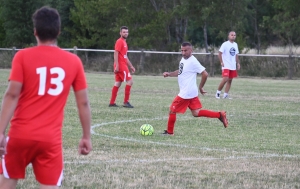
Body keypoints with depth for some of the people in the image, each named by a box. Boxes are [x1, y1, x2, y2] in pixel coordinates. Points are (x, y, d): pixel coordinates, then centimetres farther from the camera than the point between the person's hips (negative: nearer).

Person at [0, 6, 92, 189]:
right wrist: (87, 136, 13)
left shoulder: (23, 56, -2)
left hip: (21, 134, 0)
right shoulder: (73, 61, 4)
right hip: (51, 139, 0)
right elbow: (83, 102, 5)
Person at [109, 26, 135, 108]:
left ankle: (112, 102, 9)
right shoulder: (119, 42, -10)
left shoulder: (124, 42, 19)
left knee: (118, 83, 8)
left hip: (123, 65, 9)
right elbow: (115, 54, -18)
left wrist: (131, 66, 24)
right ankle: (126, 102, -9)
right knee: (130, 81, -10)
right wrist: (117, 66, -25)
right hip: (120, 65, -9)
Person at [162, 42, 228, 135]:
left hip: (186, 93, -10)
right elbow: (180, 72, 26)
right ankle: (220, 115, 9)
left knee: (172, 111, 1)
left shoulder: (192, 61, -18)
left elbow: (205, 74, -18)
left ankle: (169, 132, 13)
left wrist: (201, 87, -9)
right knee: (196, 113, 11)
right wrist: (169, 74, 11)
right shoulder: (183, 59, 10)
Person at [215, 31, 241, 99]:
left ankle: (225, 94, 9)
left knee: (230, 80, 5)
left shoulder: (235, 45, 11)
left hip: (233, 66, 7)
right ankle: (218, 92, -1)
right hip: (226, 66, -7)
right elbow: (220, 53, -11)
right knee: (225, 79, -17)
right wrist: (221, 62, -17)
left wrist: (238, 63, 13)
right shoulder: (225, 44, -9)